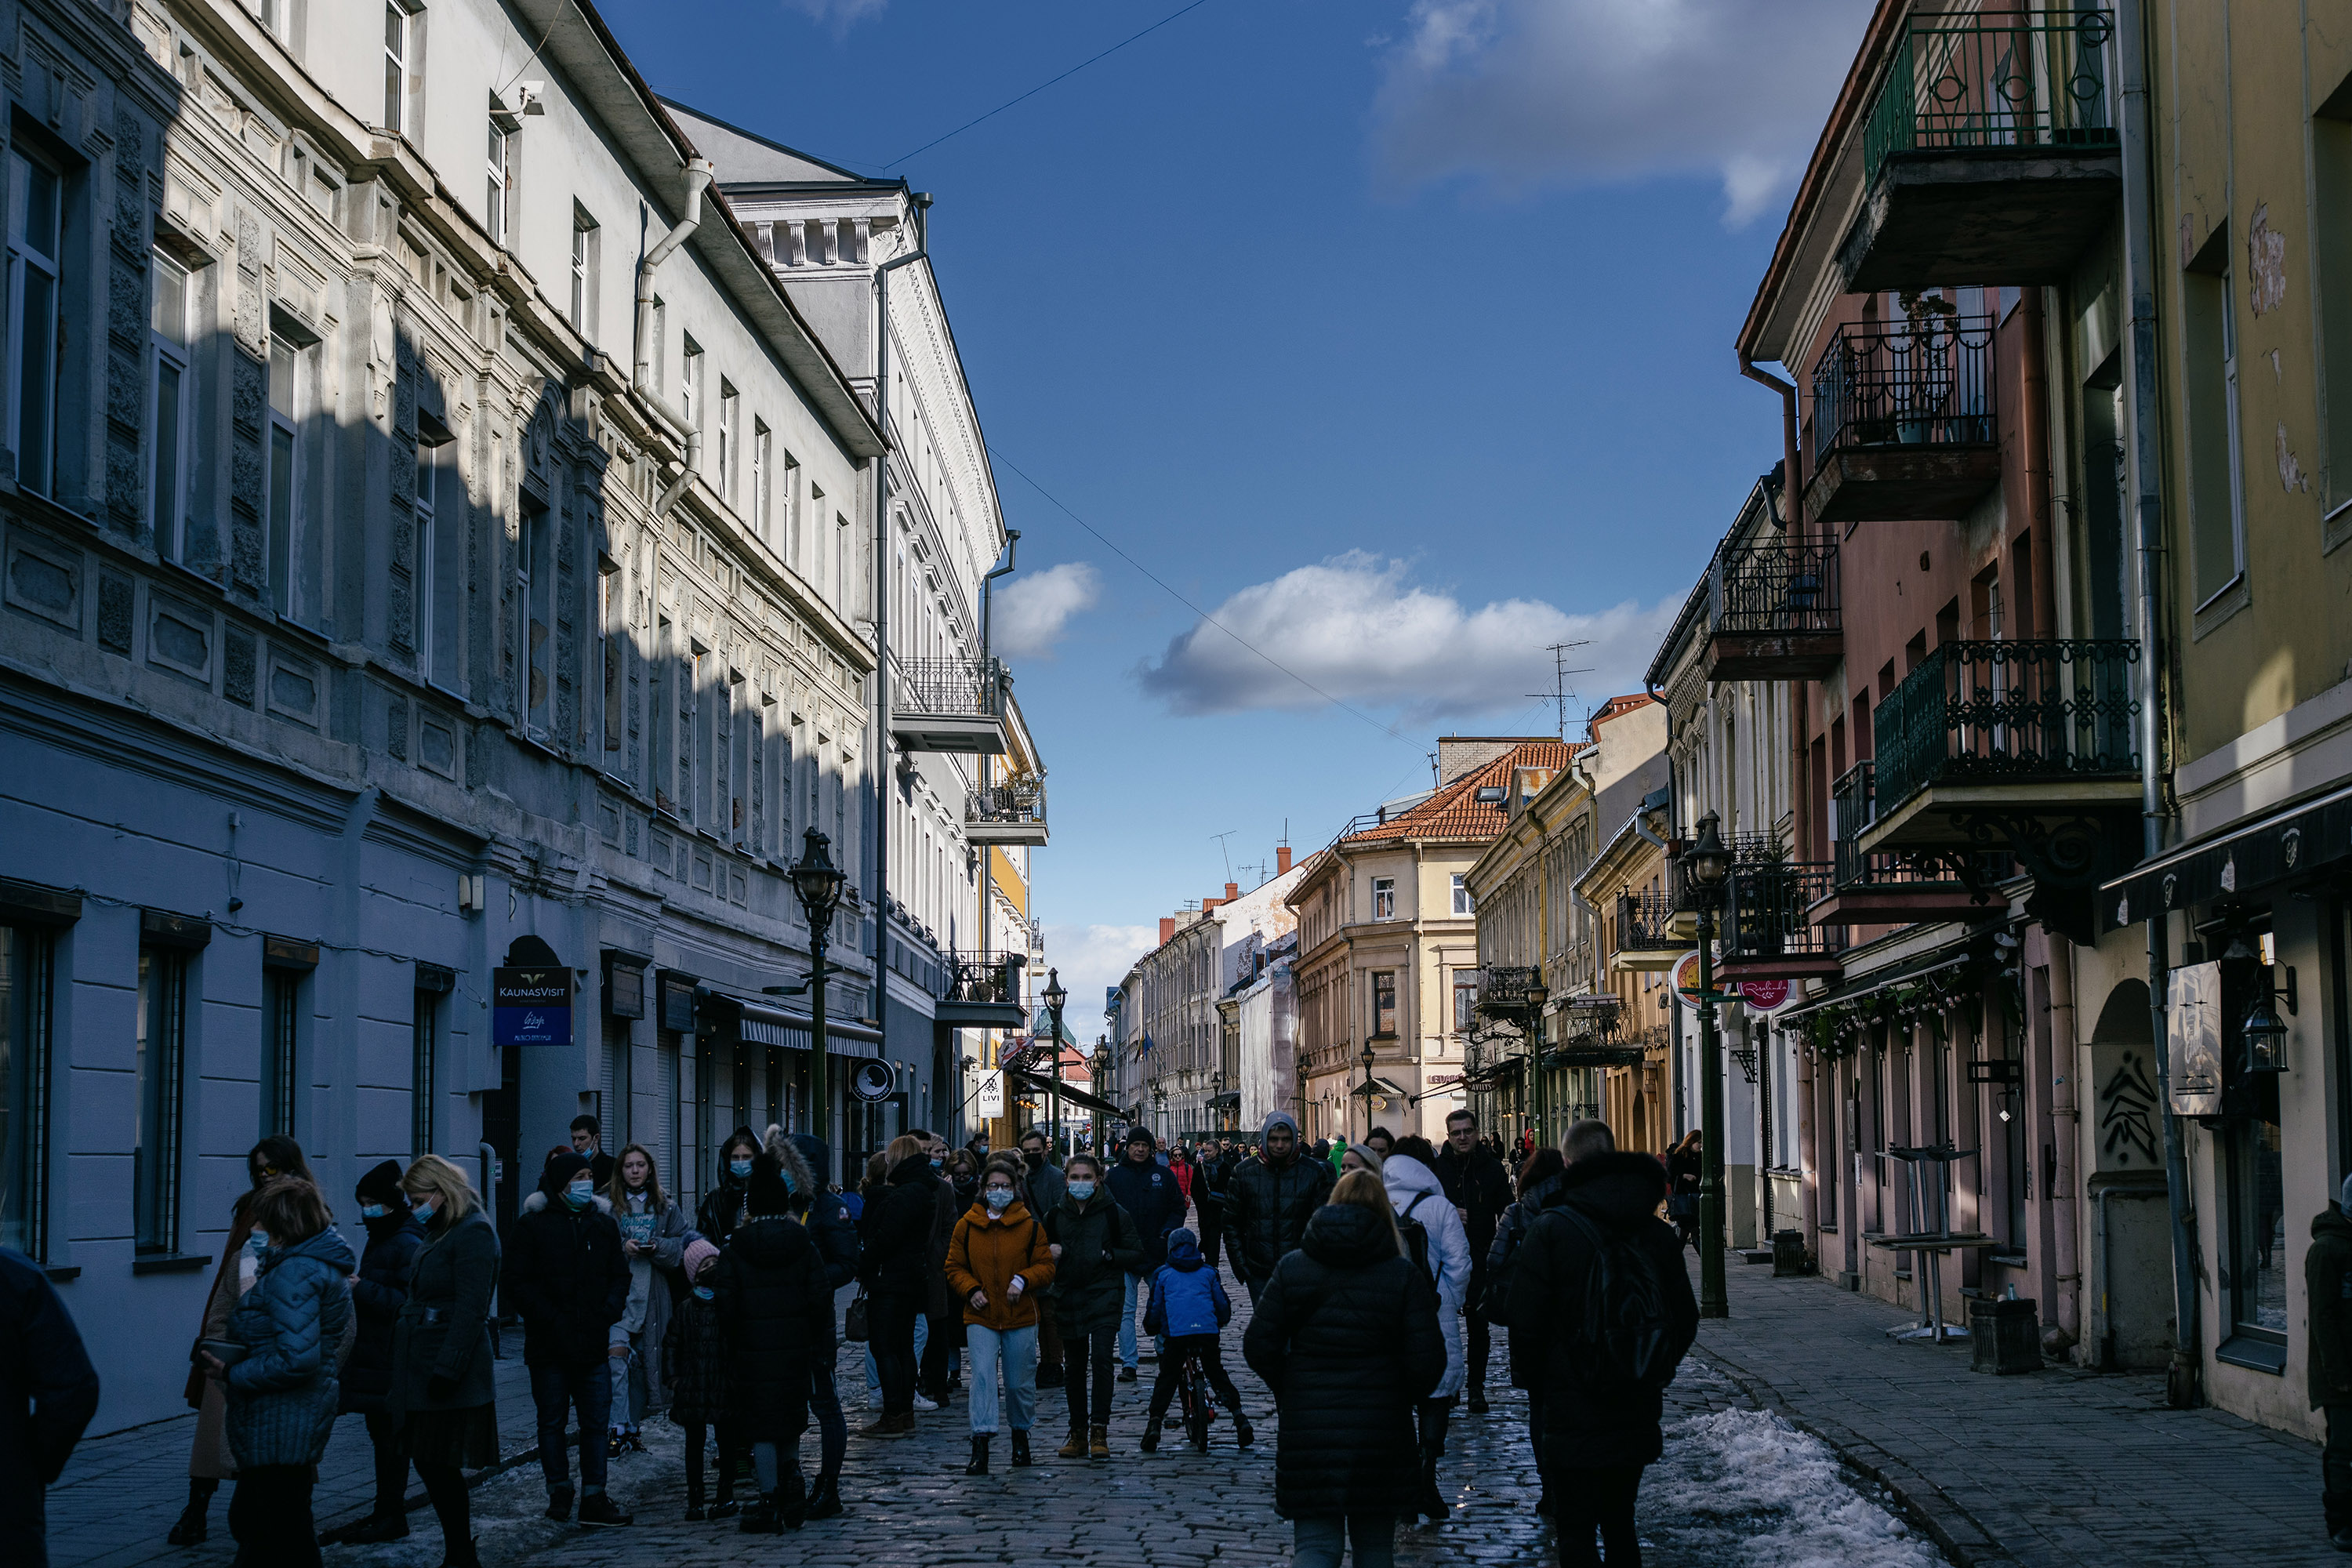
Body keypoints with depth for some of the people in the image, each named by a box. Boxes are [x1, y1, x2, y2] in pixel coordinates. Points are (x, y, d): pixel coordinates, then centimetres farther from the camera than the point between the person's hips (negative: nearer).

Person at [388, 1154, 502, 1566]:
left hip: (451, 1373, -10)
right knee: (428, 1463, 10)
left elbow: (470, 1310, -19)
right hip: (423, 1369, 10)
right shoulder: (438, 1233, 16)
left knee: (439, 1466, -6)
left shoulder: (473, 1233, -13)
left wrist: (446, 1369, -24)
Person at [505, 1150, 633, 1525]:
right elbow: (518, 1284, -5)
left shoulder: (603, 1224, 10)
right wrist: (551, 1320, -14)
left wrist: (609, 1312, -4)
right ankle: (559, 1491, 21)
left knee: (597, 1422, 0)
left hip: (594, 1343, 3)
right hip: (549, 1346, -3)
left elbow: (619, 1276, 15)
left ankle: (594, 1498, 4)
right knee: (552, 1421, 8)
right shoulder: (533, 1224, -3)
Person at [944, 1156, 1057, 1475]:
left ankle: (1020, 1434, 34)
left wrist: (1024, 1280, -16)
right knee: (982, 1376, -14)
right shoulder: (966, 1226, 2)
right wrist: (971, 1290, -9)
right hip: (981, 1317, 0)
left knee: (1020, 1383, 10)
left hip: (1021, 1317, 0)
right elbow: (955, 1267, 8)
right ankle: (980, 1446, -16)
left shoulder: (1030, 1226, 0)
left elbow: (1046, 1267, 2)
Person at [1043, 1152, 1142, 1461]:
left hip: (1104, 1296, -3)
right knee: (1074, 1367, 7)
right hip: (1068, 1297, 3)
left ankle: (1099, 1432, -14)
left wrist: (1108, 1255, -13)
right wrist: (1050, 1254, -3)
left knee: (1100, 1358, -16)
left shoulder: (1116, 1214, 0)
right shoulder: (1055, 1216, 8)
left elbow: (1137, 1253, 3)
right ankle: (1078, 1433, 17)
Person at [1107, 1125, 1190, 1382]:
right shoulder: (1114, 1175, 4)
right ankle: (1128, 1365, 2)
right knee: (1125, 1311, -1)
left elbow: (1178, 1207, 8)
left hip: (1158, 1254, 1)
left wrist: (1167, 1232, -8)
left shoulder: (1163, 1175, 6)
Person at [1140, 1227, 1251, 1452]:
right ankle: (1240, 1418, 7)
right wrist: (1219, 1323, 41)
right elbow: (1224, 1307, 21)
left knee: (1166, 1380, 8)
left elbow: (1155, 1309, 16)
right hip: (1208, 1331, 2)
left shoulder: (1163, 1273, 17)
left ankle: (1154, 1424, -6)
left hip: (1176, 1333, -2)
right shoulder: (1208, 1272, 21)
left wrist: (1152, 1327, 36)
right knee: (1218, 1375, 17)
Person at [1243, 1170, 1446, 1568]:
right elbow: (1428, 1361, -9)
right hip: (1380, 1431, 0)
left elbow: (1258, 1346, -3)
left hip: (1306, 1429, 0)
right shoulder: (1404, 1276, -4)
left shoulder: (1292, 1267, 0)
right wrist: (1400, 1397, 11)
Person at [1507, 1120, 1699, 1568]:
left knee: (1576, 1531, 0)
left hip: (1574, 1410, -5)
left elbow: (1526, 1319, -12)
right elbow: (1685, 1318, 10)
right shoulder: (1656, 1232, 4)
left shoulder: (1550, 1229, -12)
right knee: (1619, 1520, 19)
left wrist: (1529, 1378, 4)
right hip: (1639, 1411, 5)